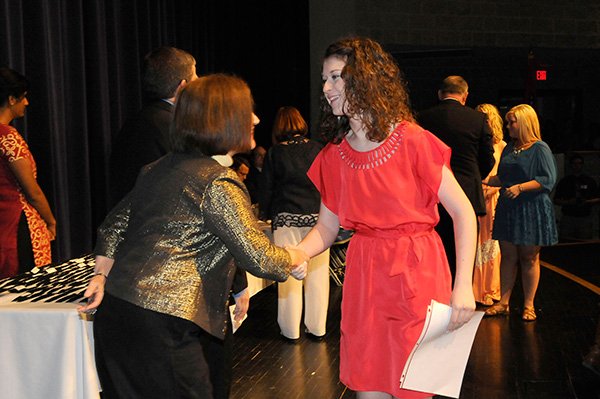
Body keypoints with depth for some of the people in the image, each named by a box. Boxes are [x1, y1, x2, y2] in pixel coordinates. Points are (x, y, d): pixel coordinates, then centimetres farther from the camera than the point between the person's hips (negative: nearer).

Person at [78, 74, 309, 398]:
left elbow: (114, 225, 18)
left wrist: (101, 277, 17)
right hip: (159, 325, -9)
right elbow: (258, 258, -13)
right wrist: (294, 259, 5)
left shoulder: (160, 168, 14)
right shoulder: (218, 184, -12)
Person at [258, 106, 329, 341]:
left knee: (289, 273, 4)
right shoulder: (317, 149, 4)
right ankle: (316, 328, 15)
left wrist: (265, 214, 21)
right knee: (317, 273, 7)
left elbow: (266, 189, 5)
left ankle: (291, 330, 11)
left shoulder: (275, 153, 0)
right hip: (317, 217, 2)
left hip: (287, 219, -1)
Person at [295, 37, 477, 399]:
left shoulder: (413, 142, -12)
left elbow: (463, 213, -10)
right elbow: (327, 227, 9)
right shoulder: (333, 156, 3)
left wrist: (463, 285, -18)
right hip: (364, 276, 4)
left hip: (417, 274, -4)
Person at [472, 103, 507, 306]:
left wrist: (489, 190, -10)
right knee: (472, 244, 1)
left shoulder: (501, 146, 5)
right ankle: (474, 290, 9)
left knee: (490, 242, 4)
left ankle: (490, 291, 13)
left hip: (491, 199, 0)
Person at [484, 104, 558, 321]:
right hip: (508, 209, 6)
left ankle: (528, 305, 12)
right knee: (507, 256, 6)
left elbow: (548, 179, -15)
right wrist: (485, 181, 7)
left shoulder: (540, 149, -8)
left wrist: (520, 187, -22)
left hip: (531, 210, -6)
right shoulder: (509, 148, 13)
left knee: (529, 258, 3)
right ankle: (503, 303, 12)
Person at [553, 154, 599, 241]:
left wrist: (587, 202, -9)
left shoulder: (590, 181, 10)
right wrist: (568, 202, -10)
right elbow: (556, 200, 8)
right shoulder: (564, 181, 9)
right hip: (567, 217, 0)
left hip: (585, 218, 0)